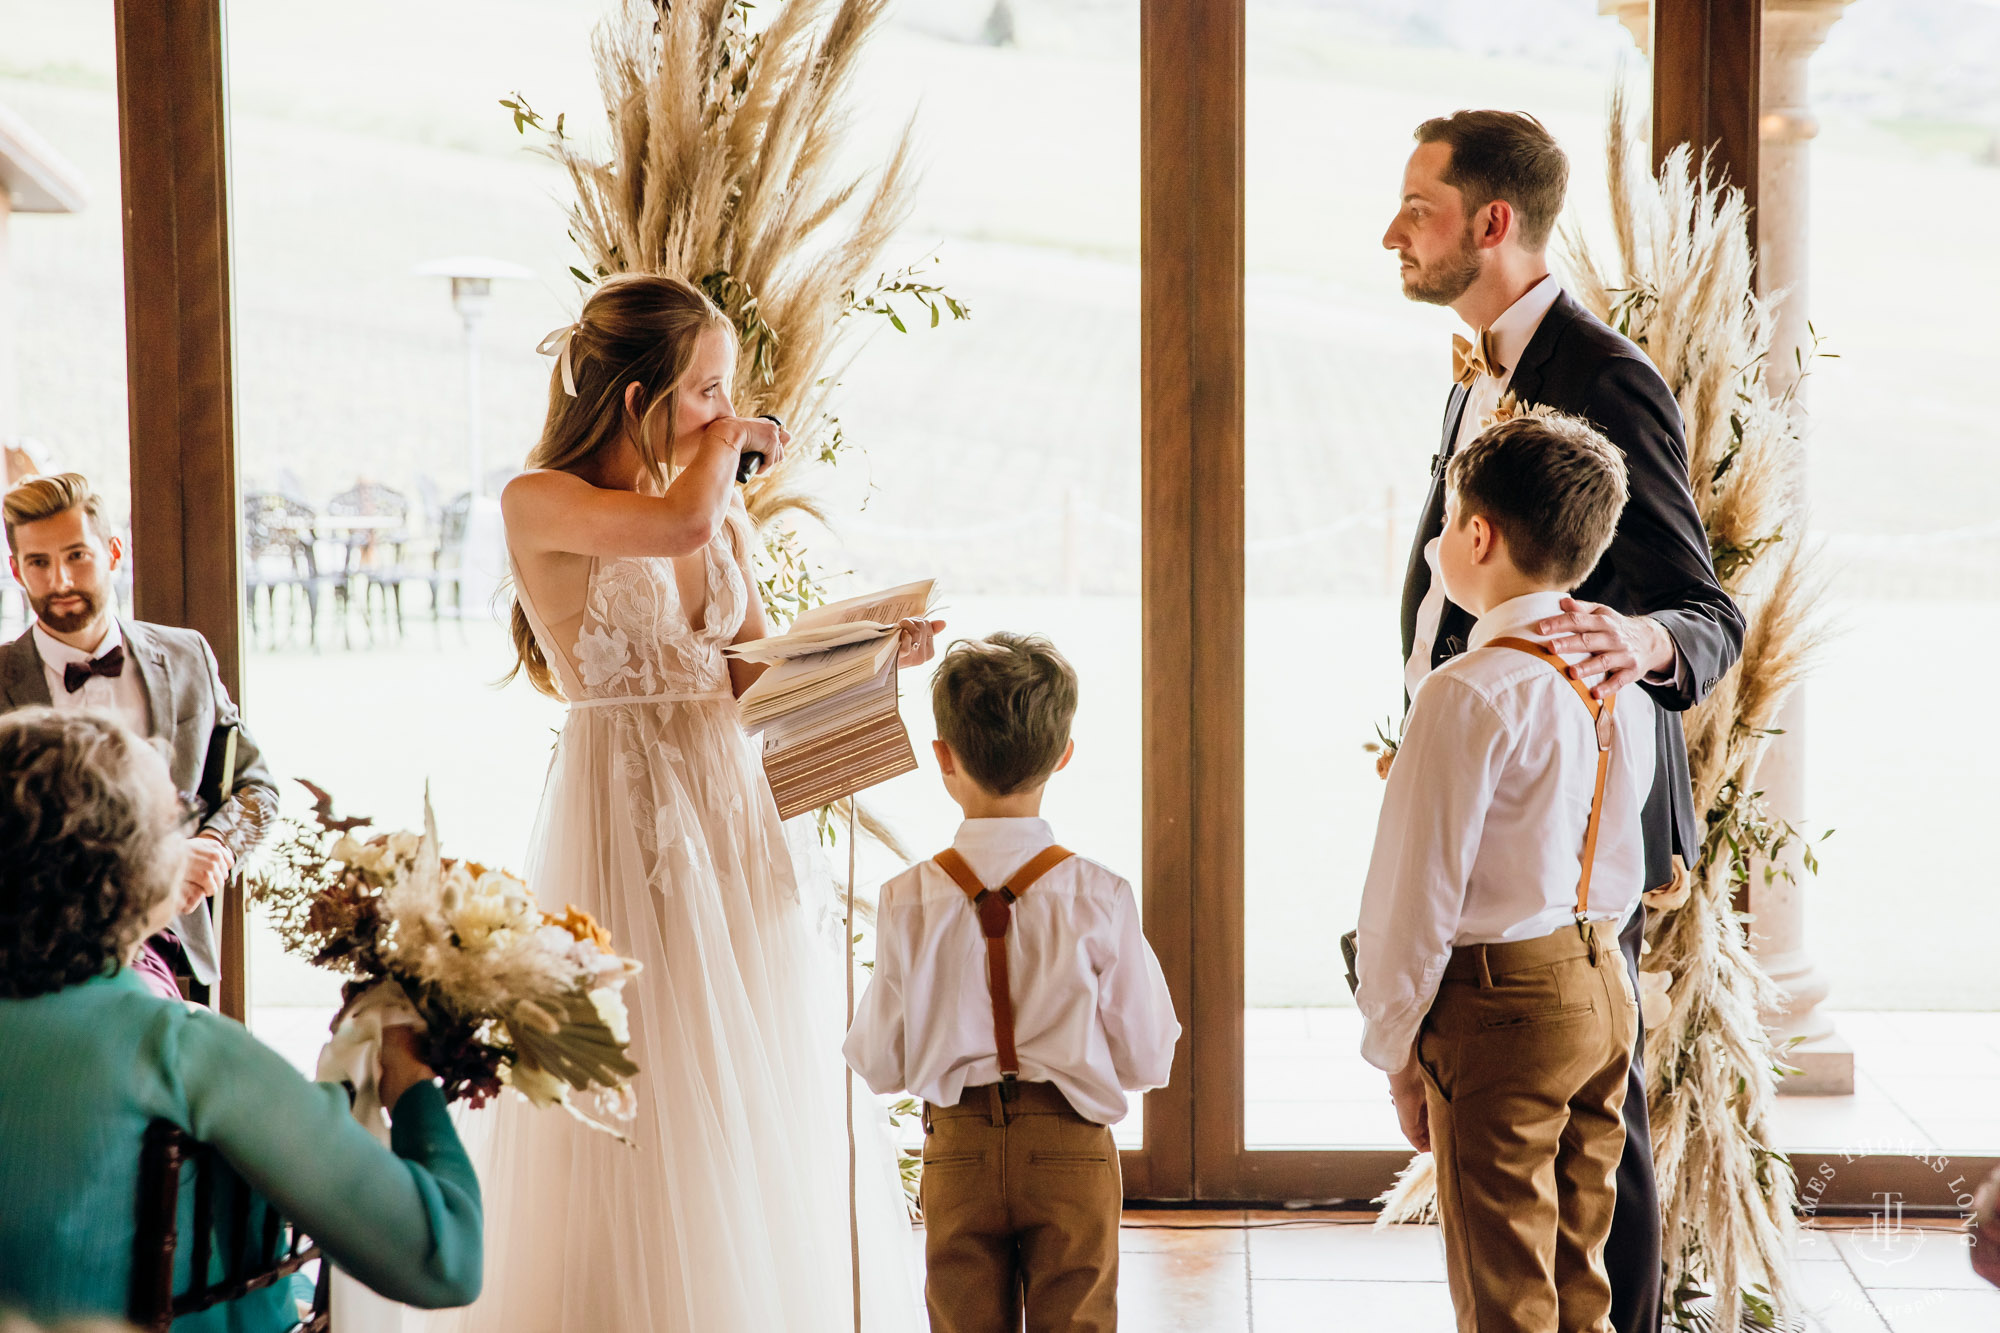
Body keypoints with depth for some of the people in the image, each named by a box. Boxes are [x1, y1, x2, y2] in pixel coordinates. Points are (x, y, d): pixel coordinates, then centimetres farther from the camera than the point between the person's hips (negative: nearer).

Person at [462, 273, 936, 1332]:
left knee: (762, 1102, 9)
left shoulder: (722, 505, 12)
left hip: (733, 813, 6)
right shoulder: (539, 504, -7)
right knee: (645, 1108, -3)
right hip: (624, 817, -6)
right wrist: (727, 445, -7)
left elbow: (755, 673, 10)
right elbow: (675, 524, -26)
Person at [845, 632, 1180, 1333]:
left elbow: (878, 1065, -3)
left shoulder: (909, 902, -9)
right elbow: (1147, 1061, -4)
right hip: (1073, 1150, -1)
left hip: (957, 1152, 1)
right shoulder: (1101, 897, -11)